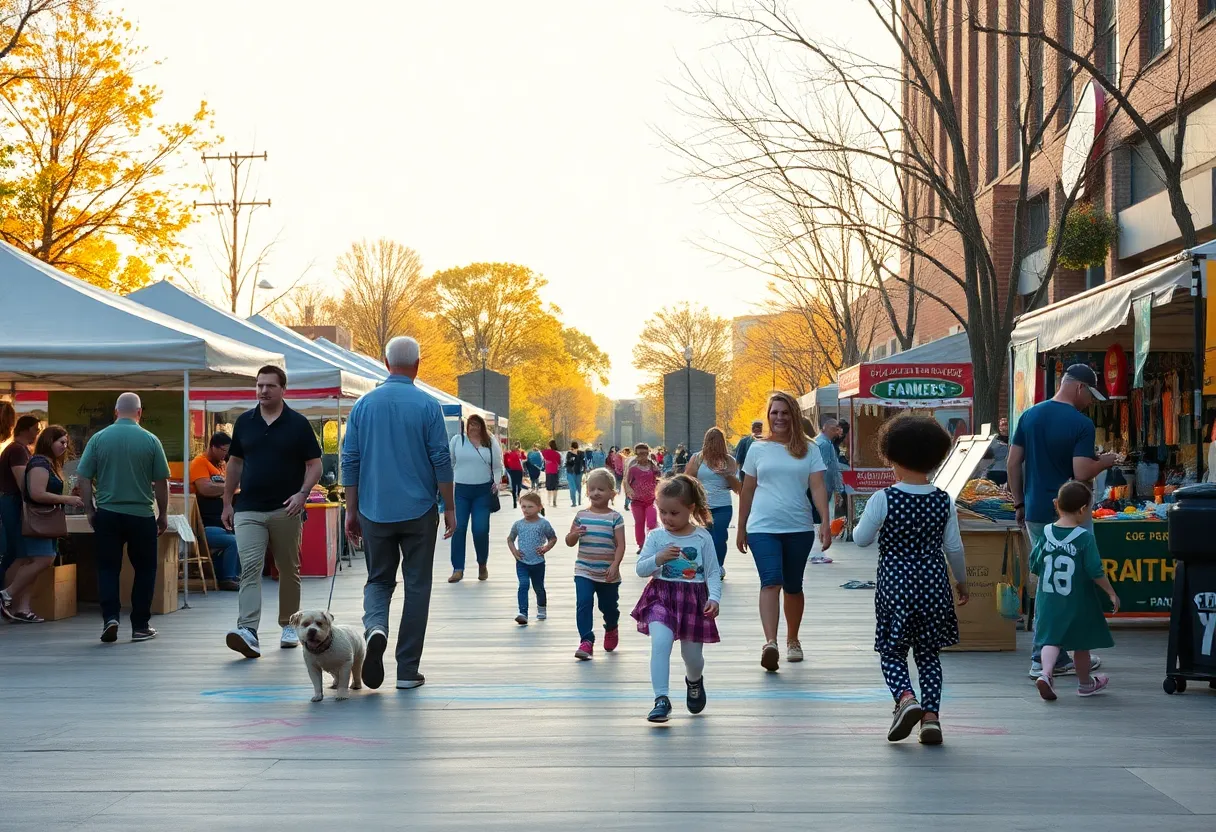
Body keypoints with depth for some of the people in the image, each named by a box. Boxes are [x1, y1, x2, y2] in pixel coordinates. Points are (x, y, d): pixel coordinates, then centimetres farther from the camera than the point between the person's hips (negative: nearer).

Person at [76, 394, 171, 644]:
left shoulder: (98, 438, -1)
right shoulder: (150, 441, -4)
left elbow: (83, 479, -1)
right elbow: (161, 482, -1)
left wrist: (90, 510, 10)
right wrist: (163, 514, 11)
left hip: (107, 514, 1)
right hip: (142, 515, -1)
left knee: (108, 568, 10)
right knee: (144, 570, 11)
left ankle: (110, 617, -8)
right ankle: (140, 626, 12)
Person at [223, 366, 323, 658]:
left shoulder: (298, 424, 0)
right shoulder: (244, 422, 9)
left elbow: (314, 464, 1)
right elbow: (235, 463, 16)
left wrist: (302, 494, -15)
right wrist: (227, 503, 11)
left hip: (286, 510, -1)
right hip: (248, 510, 1)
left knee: (289, 570, 10)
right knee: (249, 568, -13)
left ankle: (289, 625, 26)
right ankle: (248, 631, -23)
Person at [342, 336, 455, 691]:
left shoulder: (363, 405, 2)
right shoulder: (427, 406, -6)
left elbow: (350, 461, 4)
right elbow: (442, 461, -7)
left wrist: (351, 511, 11)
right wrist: (450, 508, 3)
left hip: (374, 512, 2)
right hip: (418, 511, -2)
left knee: (379, 579, 16)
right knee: (417, 586, 7)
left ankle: (375, 627, -16)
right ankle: (407, 670, 6)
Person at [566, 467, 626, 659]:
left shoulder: (615, 518, -7)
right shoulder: (581, 516, 2)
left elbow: (620, 545, -10)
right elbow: (569, 542, 9)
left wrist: (615, 566, -21)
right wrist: (574, 534, -14)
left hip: (607, 574, -1)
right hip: (584, 571, 1)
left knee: (609, 606, 14)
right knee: (583, 604, -14)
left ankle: (611, 629, 44)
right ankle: (586, 641, -12)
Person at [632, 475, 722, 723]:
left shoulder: (702, 538, -2)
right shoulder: (656, 537, 1)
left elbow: (713, 573, 0)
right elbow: (640, 569, 0)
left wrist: (714, 598, -14)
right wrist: (658, 559, -18)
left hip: (694, 599, 0)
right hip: (661, 597, 0)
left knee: (692, 654, 9)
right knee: (660, 643, -23)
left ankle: (694, 681, 46)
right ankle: (661, 699, -23)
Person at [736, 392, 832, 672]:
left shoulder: (808, 450, 5)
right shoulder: (758, 449, 7)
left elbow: (818, 487, -2)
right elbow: (747, 490, 11)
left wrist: (825, 523, -14)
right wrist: (741, 528, 13)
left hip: (799, 528, 1)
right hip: (763, 527, -1)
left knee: (793, 586, 11)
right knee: (771, 582, -17)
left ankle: (792, 639, 29)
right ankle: (770, 643, -28)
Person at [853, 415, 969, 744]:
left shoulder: (883, 500, -12)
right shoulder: (944, 501, -3)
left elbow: (861, 538, -3)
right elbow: (954, 547, 3)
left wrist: (862, 522, 17)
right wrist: (961, 581, 17)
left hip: (895, 585, -3)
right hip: (933, 584, 3)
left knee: (892, 652, 8)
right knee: (929, 653, 13)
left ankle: (906, 698, -18)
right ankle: (931, 715, 6)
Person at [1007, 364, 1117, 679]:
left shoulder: (1029, 416, 6)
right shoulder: (1081, 424, -14)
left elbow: (1012, 463, 7)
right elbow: (1082, 473, -21)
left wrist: (1019, 502, 14)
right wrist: (1104, 462, -2)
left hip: (1035, 513, 6)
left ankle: (1046, 658, 15)